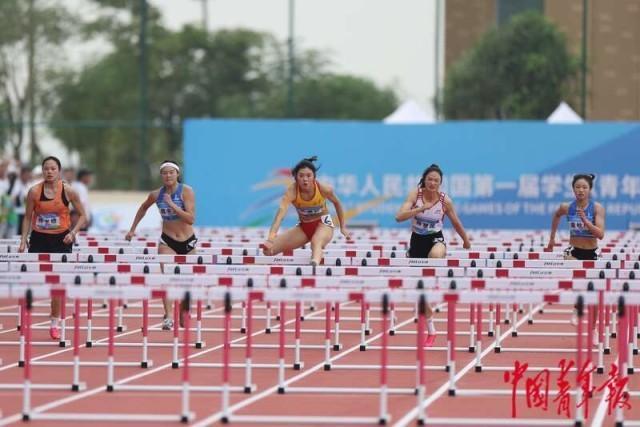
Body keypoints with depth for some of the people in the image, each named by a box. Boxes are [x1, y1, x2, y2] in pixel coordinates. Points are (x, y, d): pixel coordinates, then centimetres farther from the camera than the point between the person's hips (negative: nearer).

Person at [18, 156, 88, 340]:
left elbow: (82, 215, 2)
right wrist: (23, 241, -3)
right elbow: (28, 218, 3)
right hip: (39, 238, 0)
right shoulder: (34, 191, -7)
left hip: (61, 240, 0)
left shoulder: (68, 191, -7)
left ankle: (55, 323, 14)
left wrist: (73, 232, -12)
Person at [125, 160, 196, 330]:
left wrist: (172, 205, -28)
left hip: (187, 241, -1)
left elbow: (191, 219, -21)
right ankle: (168, 317, -28)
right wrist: (132, 229, 20)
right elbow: (143, 208, 19)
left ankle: (184, 315, 35)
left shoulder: (186, 192, -12)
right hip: (167, 241, 1)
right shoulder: (156, 195, -3)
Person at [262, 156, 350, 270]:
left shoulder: (324, 189, -21)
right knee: (268, 249, -7)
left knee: (316, 242, -40)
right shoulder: (291, 191, -26)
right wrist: (271, 237, -55)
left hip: (323, 223, -2)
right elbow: (281, 211, -41)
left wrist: (343, 227, 8)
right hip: (303, 226, 2)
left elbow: (337, 203, 1)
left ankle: (315, 263, -70)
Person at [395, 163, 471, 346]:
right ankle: (430, 331, 19)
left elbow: (456, 222, 9)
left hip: (436, 239, -1)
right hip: (417, 240, 1)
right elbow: (399, 217, -23)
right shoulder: (415, 194, -11)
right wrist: (420, 209, -34)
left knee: (436, 255, -44)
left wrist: (466, 240, 20)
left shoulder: (445, 201, -9)